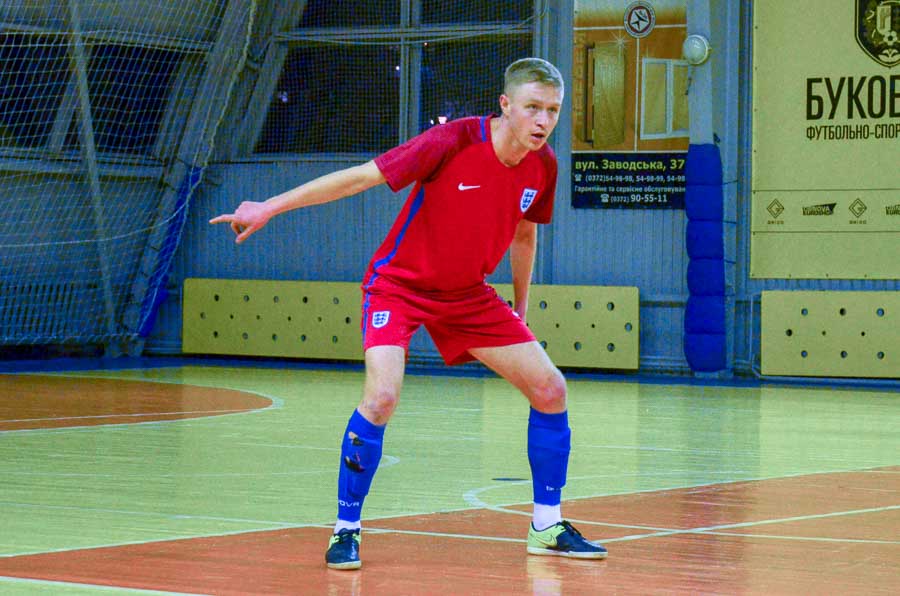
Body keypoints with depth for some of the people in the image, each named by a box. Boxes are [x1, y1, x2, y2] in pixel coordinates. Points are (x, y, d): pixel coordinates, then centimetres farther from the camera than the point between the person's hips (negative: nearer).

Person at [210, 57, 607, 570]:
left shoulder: (544, 166, -7)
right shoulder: (455, 141, -25)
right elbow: (361, 176, -22)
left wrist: (521, 307, 19)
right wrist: (270, 207, -22)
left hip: (468, 294, 6)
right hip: (399, 284, -6)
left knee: (550, 389, 1)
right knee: (382, 396, -27)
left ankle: (548, 528, 16)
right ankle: (346, 530, -9)